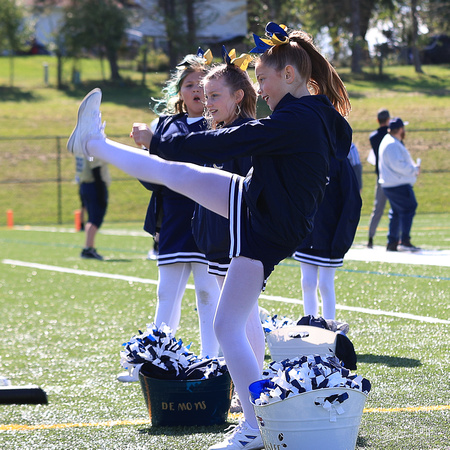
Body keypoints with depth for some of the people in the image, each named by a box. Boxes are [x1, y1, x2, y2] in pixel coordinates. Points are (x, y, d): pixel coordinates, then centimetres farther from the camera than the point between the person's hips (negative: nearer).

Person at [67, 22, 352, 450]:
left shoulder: (295, 121, -27)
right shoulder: (317, 117, 3)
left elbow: (223, 144, -22)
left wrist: (158, 143, -12)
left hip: (265, 233, -9)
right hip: (252, 201, 9)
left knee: (227, 327, -5)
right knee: (175, 172, 12)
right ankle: (95, 143, 31)